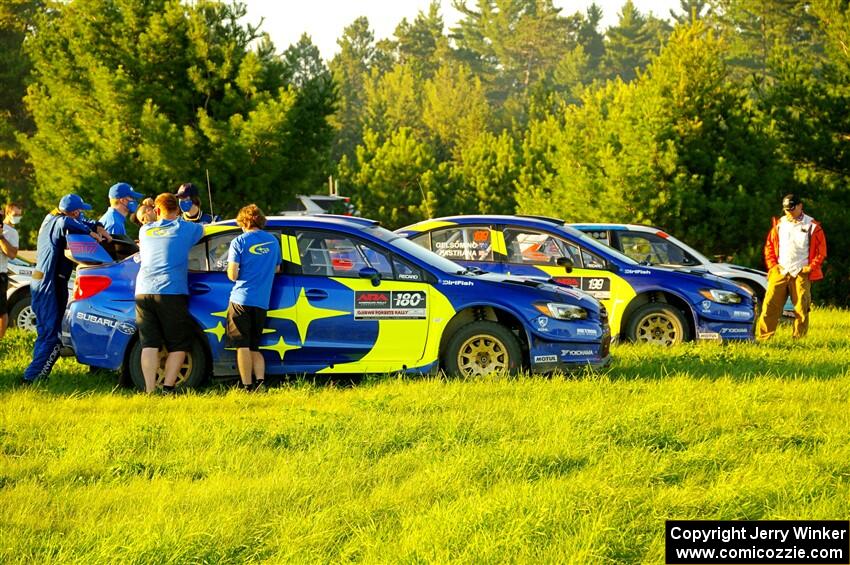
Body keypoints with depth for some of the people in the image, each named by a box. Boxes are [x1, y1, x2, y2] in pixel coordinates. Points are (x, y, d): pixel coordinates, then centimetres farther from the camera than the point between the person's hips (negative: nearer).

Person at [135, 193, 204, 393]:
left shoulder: (145, 231, 15)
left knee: (149, 344, 2)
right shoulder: (185, 228, 5)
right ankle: (168, 387, -6)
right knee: (178, 345, 6)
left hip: (143, 292, 3)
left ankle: (149, 390, -7)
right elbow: (203, 230, 25)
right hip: (172, 292, -3)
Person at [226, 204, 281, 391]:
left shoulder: (239, 242, -5)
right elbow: (276, 269, 22)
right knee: (254, 347, 13)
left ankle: (247, 387, -6)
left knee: (242, 346, -1)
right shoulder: (273, 241, 10)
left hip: (241, 300, -5)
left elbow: (232, 275, -8)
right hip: (262, 302, 5)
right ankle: (260, 379, -7)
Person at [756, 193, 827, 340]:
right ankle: (763, 338, -4)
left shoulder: (812, 226, 2)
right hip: (780, 272, 2)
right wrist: (772, 265, 4)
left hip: (801, 274, -2)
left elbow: (821, 251, 2)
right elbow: (769, 246, 15)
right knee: (770, 305, -5)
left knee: (801, 308, -2)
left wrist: (811, 267, -5)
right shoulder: (779, 225, 11)